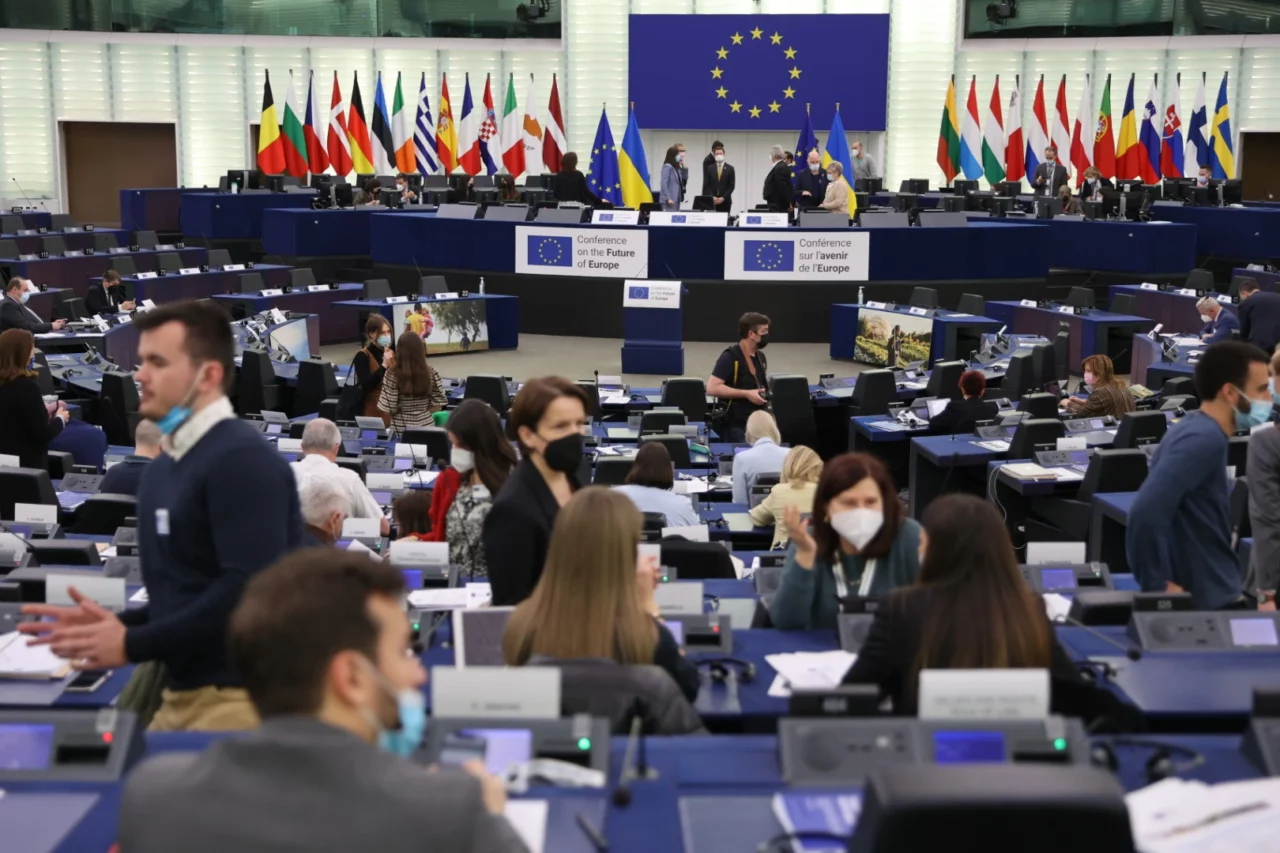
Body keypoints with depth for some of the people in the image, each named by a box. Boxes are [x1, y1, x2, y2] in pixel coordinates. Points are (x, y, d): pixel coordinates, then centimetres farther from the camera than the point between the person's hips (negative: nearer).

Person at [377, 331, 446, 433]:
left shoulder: (392, 374, -14)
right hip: (426, 426, 2)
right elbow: (437, 406, -1)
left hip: (400, 429, -2)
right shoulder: (431, 372, -4)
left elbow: (388, 408, -11)